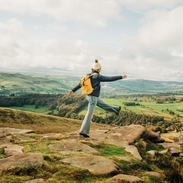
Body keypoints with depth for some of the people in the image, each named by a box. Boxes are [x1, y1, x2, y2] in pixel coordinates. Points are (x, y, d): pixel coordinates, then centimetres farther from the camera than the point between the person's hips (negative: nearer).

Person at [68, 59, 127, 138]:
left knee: (103, 105, 28)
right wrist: (120, 77, -17)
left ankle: (115, 109, 50)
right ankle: (83, 131, -1)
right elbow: (109, 78, -23)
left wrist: (73, 90, 17)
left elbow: (80, 84, 10)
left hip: (90, 96, 9)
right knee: (89, 114, -4)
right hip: (93, 97, -9)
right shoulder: (97, 76, -21)